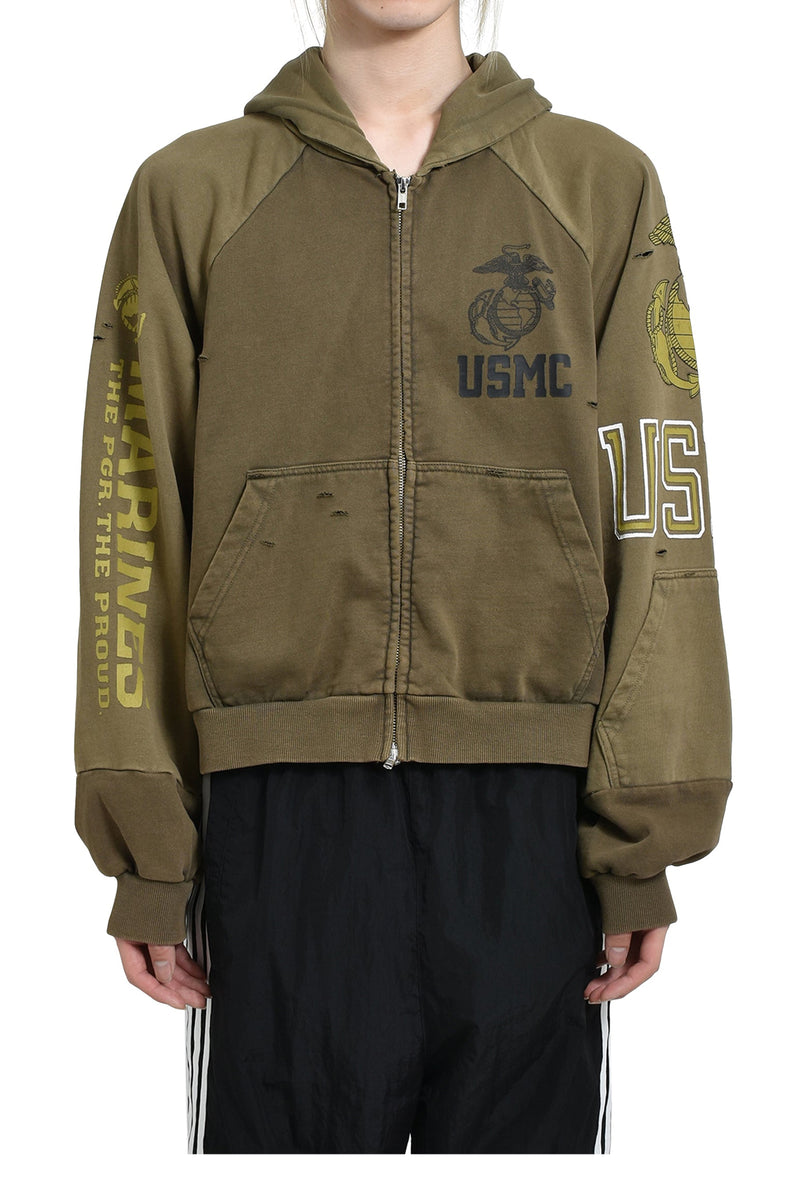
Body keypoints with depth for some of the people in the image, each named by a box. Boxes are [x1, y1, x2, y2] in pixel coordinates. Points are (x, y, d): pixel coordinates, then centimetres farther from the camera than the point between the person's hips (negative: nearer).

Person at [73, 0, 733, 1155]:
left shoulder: (603, 185, 8)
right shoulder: (189, 193, 9)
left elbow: (658, 507, 3)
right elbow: (133, 522, 5)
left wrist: (646, 839, -3)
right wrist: (145, 851, 0)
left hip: (528, 806, 1)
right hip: (284, 805, 0)